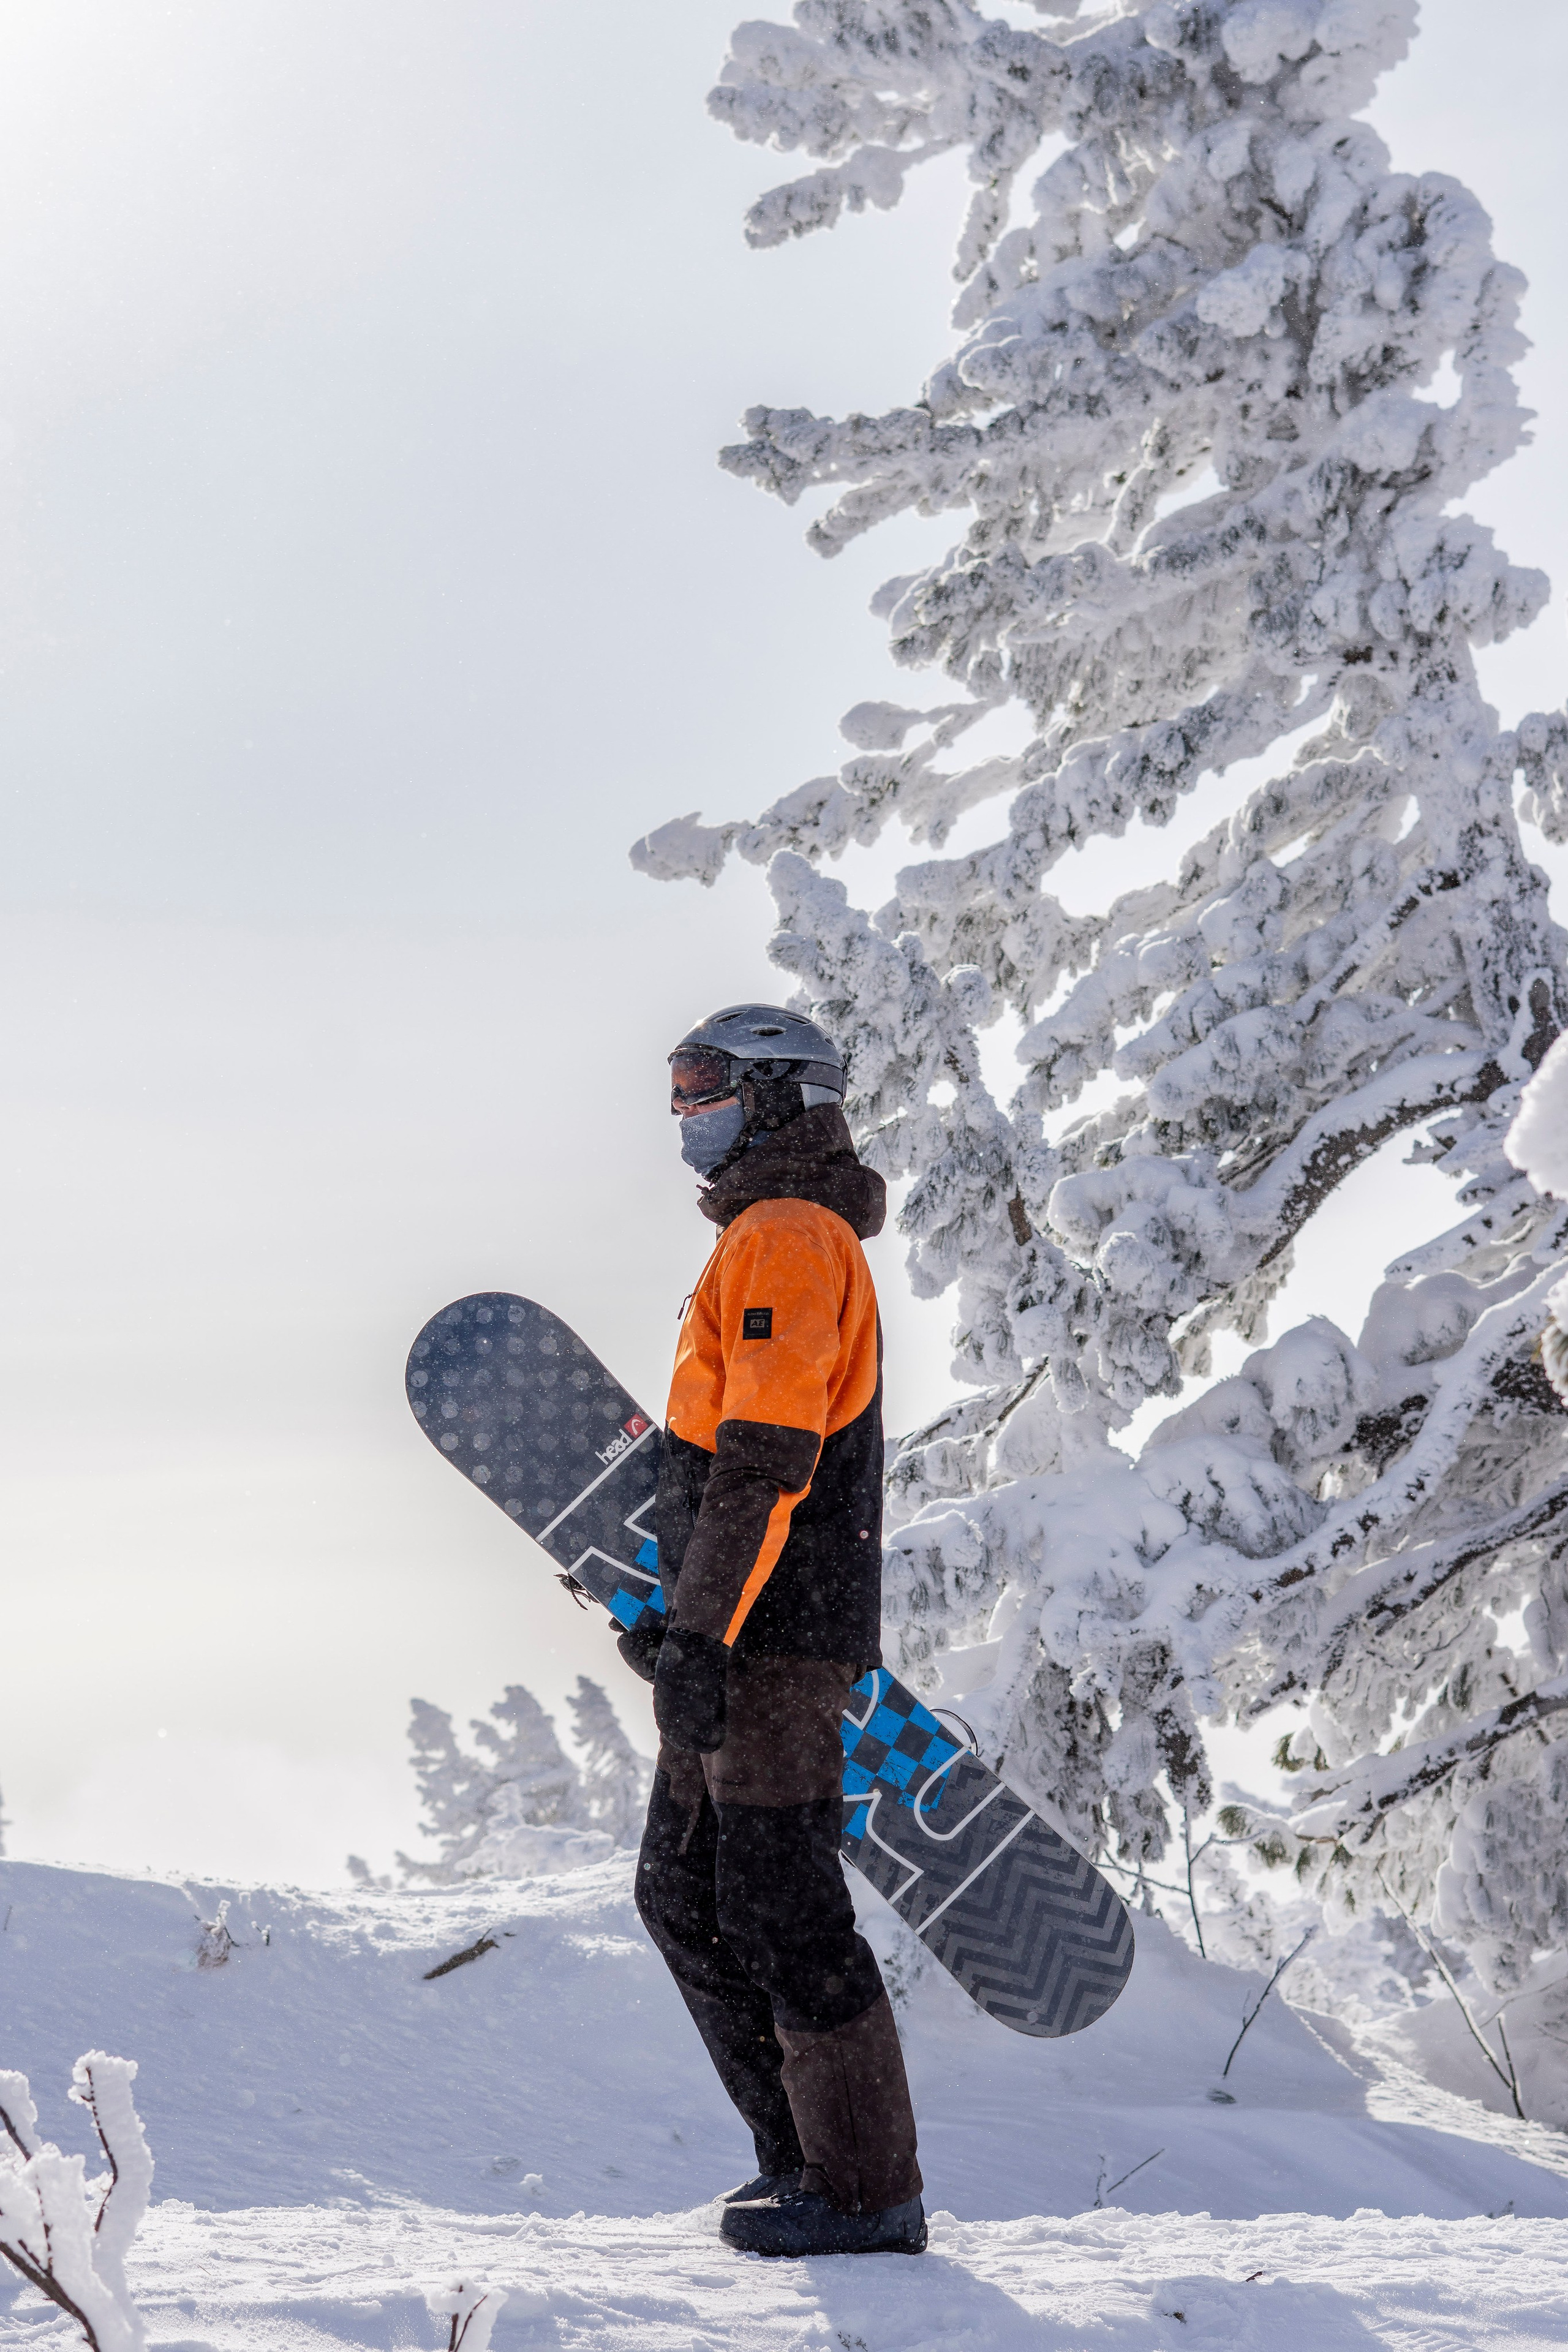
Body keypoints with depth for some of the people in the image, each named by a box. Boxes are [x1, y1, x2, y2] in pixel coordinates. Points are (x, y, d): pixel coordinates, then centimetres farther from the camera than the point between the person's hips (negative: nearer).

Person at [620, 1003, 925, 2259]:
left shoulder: (786, 1237, -12)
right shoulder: (781, 1238, 21)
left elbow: (763, 1461, -21)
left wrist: (700, 1633, -25)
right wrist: (678, 1615, 29)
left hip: (772, 1635, -10)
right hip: (749, 1635, 10)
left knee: (780, 1906, -6)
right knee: (684, 1894, 14)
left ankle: (868, 2189, 2)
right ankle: (804, 2151, 20)